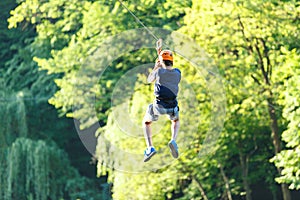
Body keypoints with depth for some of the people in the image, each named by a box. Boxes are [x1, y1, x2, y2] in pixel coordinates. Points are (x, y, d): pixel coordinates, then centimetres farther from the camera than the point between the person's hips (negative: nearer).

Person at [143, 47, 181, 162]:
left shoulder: (159, 71, -9)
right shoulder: (177, 73, 1)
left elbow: (149, 80, 12)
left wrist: (155, 67, 24)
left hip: (158, 106, -3)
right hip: (173, 107, 3)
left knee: (146, 123, 24)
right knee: (176, 121, 35)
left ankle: (150, 148, 2)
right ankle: (173, 141, 4)